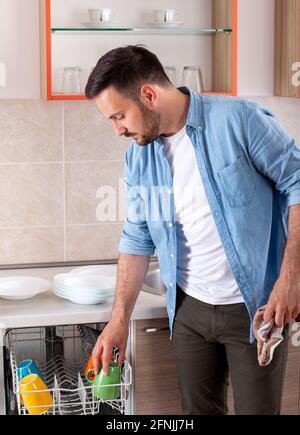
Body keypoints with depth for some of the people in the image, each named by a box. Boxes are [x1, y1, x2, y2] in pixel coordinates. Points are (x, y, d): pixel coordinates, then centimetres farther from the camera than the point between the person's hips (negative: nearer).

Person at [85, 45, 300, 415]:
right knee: (198, 409, 15)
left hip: (256, 305, -5)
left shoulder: (238, 120, -16)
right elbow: (137, 238, 8)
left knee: (257, 408, 6)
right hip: (190, 308, 5)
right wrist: (120, 318, 4)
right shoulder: (139, 156, 2)